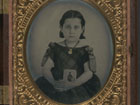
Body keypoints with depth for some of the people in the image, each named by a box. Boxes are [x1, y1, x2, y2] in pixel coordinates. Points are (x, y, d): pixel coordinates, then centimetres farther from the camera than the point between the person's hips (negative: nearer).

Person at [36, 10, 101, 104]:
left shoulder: (85, 50, 7)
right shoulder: (55, 48, 10)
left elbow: (89, 72, -3)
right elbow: (46, 68, 2)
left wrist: (72, 84, -18)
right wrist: (53, 82, -17)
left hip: (78, 87, -2)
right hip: (56, 88, 2)